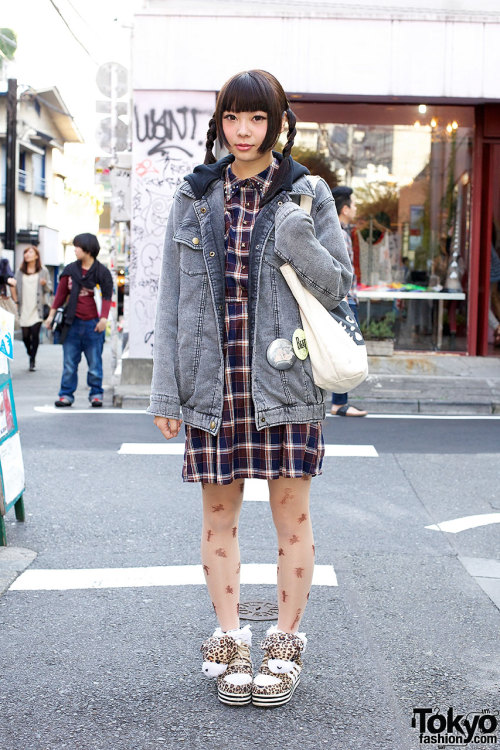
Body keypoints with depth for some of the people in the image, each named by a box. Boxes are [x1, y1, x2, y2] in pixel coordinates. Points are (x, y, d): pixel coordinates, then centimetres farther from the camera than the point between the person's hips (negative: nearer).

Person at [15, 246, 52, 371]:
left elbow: (49, 289, 6)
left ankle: (32, 360, 2)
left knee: (35, 334, -9)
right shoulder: (20, 271, 10)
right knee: (25, 335, 1)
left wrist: (45, 284, -14)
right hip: (24, 308, 2)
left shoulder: (43, 271, 4)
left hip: (37, 309, -2)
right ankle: (30, 354, 28)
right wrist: (16, 301, 0)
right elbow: (16, 288, 13)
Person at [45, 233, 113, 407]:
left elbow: (107, 297, -3)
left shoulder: (102, 272, -1)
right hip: (73, 323, 3)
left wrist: (104, 318, -13)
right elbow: (61, 293, 13)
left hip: (93, 324, -3)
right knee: (69, 363, 4)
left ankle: (96, 394, 15)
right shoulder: (70, 270, 8)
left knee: (94, 363, 4)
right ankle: (66, 394, 11)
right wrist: (52, 314, 11)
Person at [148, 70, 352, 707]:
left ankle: (285, 645, 19)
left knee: (291, 514, 3)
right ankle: (229, 642, 22)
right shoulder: (194, 198, 7)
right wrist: (165, 390, 2)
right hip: (213, 380, 2)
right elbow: (172, 299, 7)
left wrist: (303, 248, -17)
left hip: (284, 376, -2)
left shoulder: (307, 195, 2)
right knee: (218, 514, 8)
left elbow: (337, 288, 4)